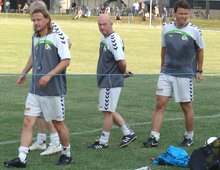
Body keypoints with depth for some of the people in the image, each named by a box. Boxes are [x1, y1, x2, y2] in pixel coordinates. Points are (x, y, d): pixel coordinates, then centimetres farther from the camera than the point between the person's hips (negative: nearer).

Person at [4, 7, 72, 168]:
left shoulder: (58, 38, -9)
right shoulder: (35, 39, 11)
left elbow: (66, 60, -14)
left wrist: (49, 75, -22)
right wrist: (24, 73, 27)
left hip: (54, 90, -5)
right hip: (35, 90, 5)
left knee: (58, 124, 6)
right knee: (28, 122, -5)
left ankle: (66, 153, 27)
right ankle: (21, 158, -7)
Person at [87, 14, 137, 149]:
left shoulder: (114, 39, -19)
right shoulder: (104, 38, 13)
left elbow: (122, 62, -22)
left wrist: (123, 73, -4)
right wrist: (124, 72, 17)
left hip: (112, 81, -10)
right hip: (104, 81, 10)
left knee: (107, 111, -2)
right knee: (108, 111, 15)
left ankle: (103, 142, 7)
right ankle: (128, 133, 23)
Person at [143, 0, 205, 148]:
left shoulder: (194, 31, -5)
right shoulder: (166, 29, 4)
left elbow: (200, 51, 7)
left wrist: (199, 71, 8)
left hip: (185, 74, -3)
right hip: (166, 73, 3)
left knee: (186, 107, 5)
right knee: (160, 104, -5)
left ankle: (189, 138, 22)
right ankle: (154, 138, -5)